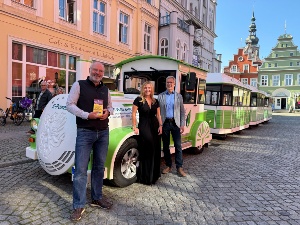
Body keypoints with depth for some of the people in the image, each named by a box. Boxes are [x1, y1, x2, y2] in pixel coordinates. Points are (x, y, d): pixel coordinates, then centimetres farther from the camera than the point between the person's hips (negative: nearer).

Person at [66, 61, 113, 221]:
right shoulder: (79, 85, -1)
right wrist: (87, 115, -19)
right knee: (80, 169, -4)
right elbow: (69, 105, -6)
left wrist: (108, 112, -4)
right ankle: (78, 206, 8)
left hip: (103, 133, 5)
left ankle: (97, 198, 28)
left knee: (99, 167, 13)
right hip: (85, 132, -5)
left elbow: (110, 106, 21)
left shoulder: (105, 89, 13)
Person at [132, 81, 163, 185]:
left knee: (155, 150, 9)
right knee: (146, 150, -3)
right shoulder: (138, 100, -3)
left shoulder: (155, 101, 11)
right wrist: (135, 127, -9)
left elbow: (158, 115, 13)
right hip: (144, 127, -5)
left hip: (155, 126, 5)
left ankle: (154, 174, 25)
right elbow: (133, 114, -4)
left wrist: (160, 126, 3)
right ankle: (146, 177, 10)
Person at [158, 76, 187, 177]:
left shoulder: (178, 96, 9)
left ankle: (179, 167, 6)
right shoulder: (160, 96, 7)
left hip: (175, 123, 0)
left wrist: (182, 125, -1)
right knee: (165, 146, 8)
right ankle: (168, 166, 21)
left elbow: (182, 111, 6)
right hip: (165, 123, 1)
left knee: (178, 146, -2)